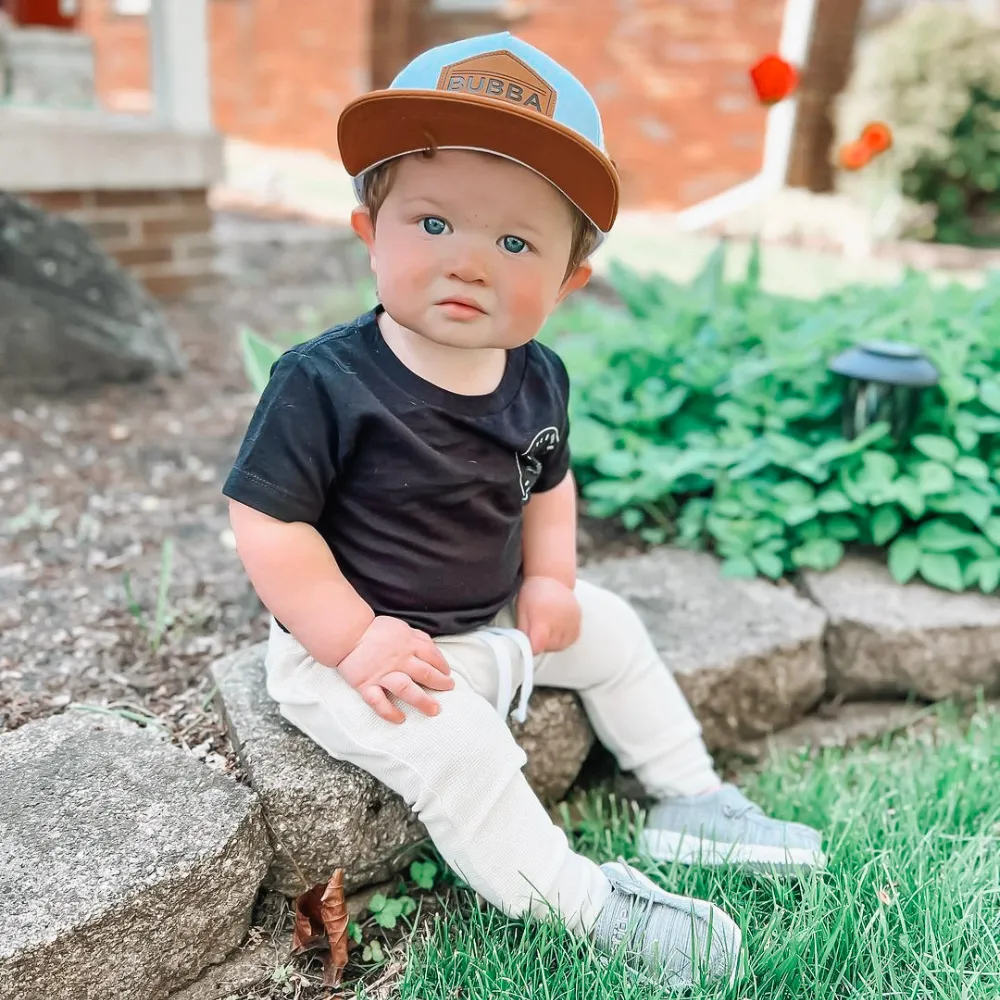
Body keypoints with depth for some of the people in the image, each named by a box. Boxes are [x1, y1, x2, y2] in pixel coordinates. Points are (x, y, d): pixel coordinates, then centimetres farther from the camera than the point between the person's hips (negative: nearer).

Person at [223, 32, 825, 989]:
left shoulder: (537, 379, -6)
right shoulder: (324, 382, -26)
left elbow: (547, 483, 11)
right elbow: (267, 522, -24)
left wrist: (549, 580, 0)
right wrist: (354, 639, -26)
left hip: (497, 618, 7)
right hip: (363, 637, -6)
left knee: (611, 630, 13)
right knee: (457, 744, -26)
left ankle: (688, 799, 30)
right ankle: (581, 901, -4)